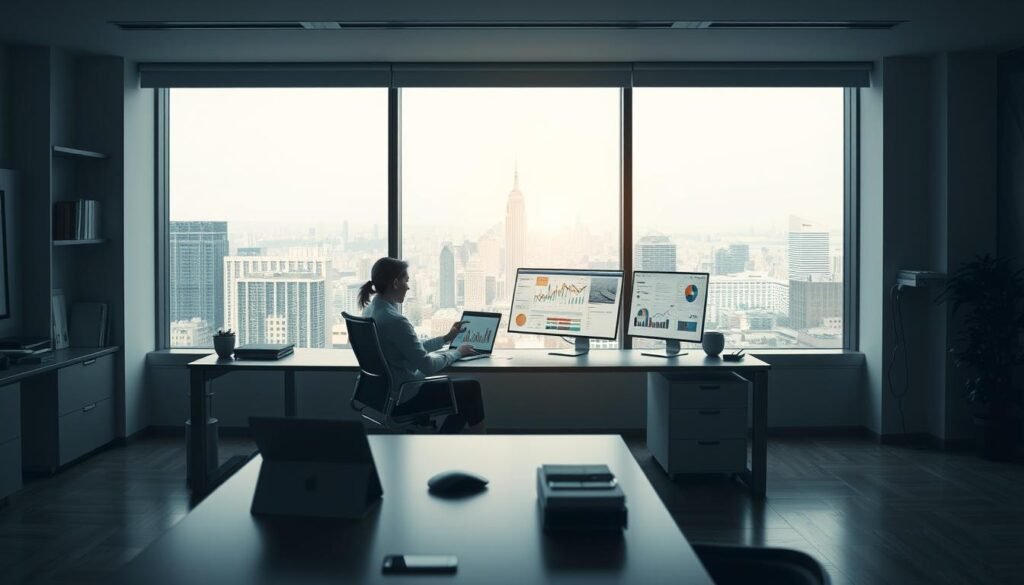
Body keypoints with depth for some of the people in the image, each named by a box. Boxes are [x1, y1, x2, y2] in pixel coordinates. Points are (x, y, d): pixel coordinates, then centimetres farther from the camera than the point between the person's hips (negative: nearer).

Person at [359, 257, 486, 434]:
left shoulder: (371, 310, 4)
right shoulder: (395, 320, -27)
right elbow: (427, 365, -21)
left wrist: (446, 338, 18)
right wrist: (457, 352, -4)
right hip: (402, 397, -9)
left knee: (460, 387, 23)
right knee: (470, 388, 6)